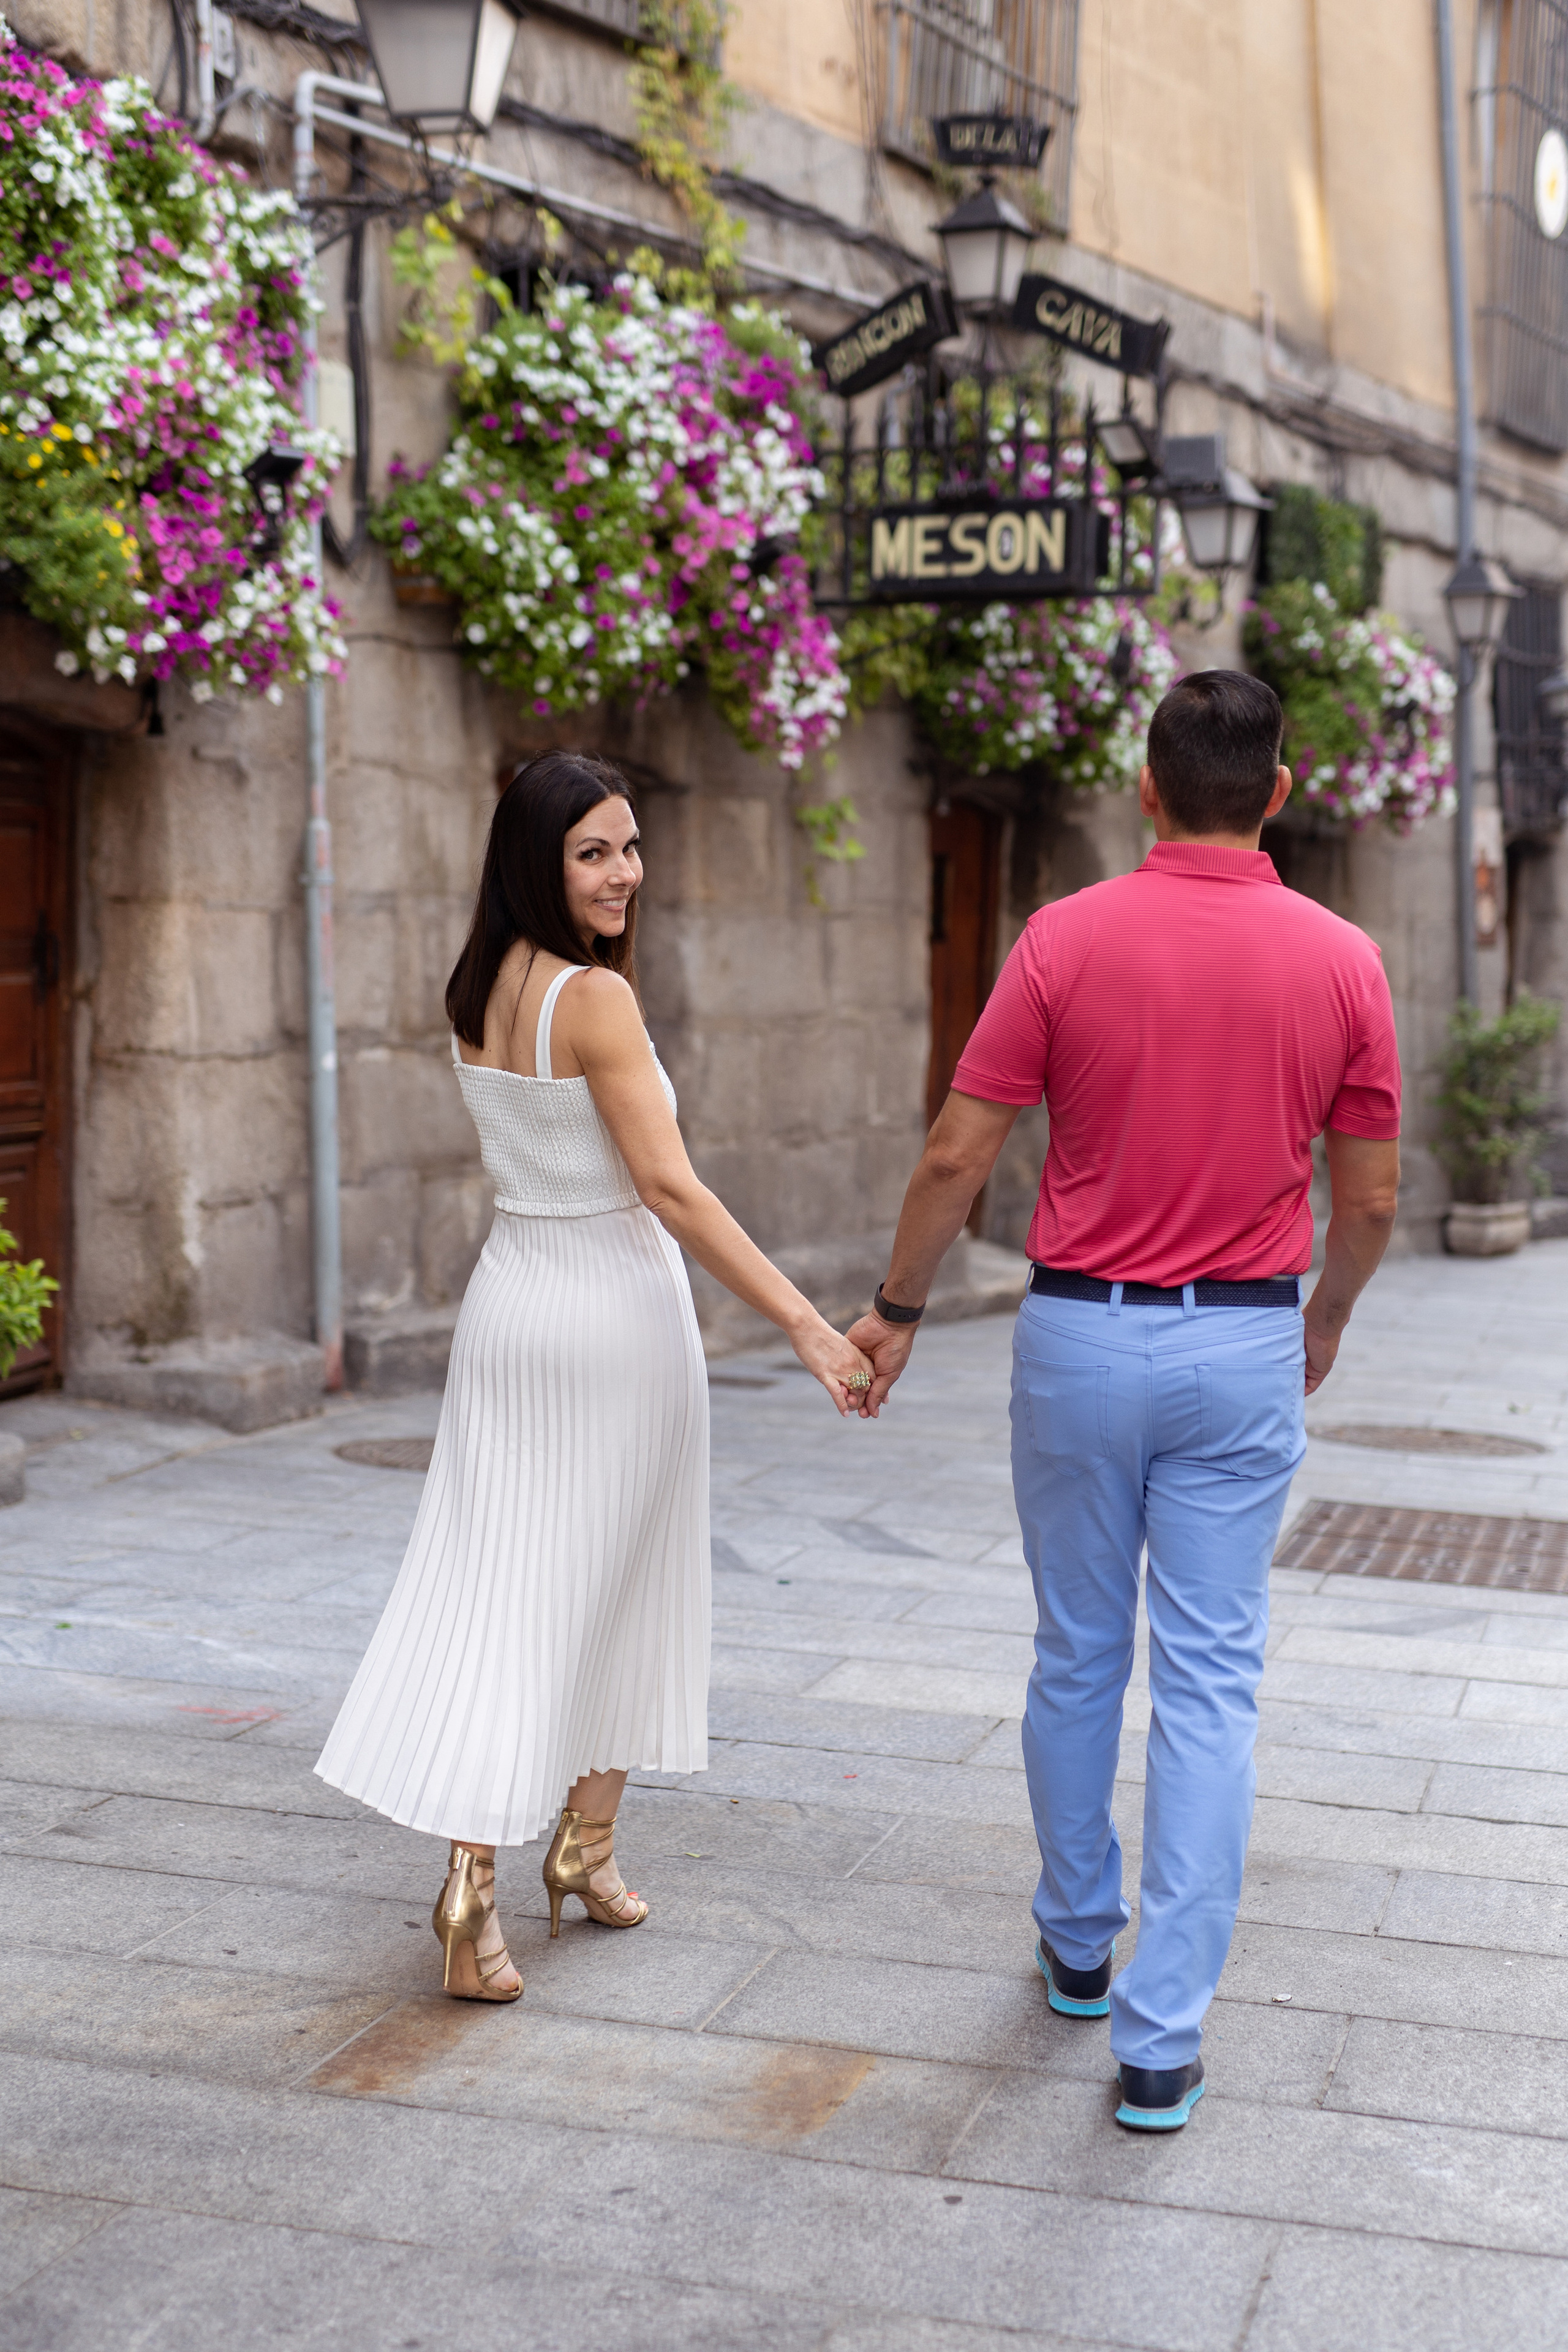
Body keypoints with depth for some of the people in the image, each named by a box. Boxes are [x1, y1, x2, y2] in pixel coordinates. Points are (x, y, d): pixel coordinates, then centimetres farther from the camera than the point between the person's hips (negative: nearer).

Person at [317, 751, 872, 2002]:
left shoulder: (479, 992, 5)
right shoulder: (596, 997, -18)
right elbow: (670, 1186, -22)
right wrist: (808, 1324, -21)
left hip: (509, 1300, 6)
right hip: (616, 1308, -6)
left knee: (497, 1588, 7)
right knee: (608, 1587, 9)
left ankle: (474, 1872, 5)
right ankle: (589, 1842, 20)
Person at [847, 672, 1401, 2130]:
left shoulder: (1066, 940, -8)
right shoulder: (1340, 960, -4)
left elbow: (956, 1158, -6)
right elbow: (1369, 1200, 2)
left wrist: (897, 1311, 8)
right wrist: (1325, 1322, 21)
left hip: (1082, 1337, 0)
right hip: (1244, 1350, 0)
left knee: (1077, 1658, 17)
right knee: (1209, 1684, 4)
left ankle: (1077, 1944, 35)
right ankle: (1161, 2040, 4)